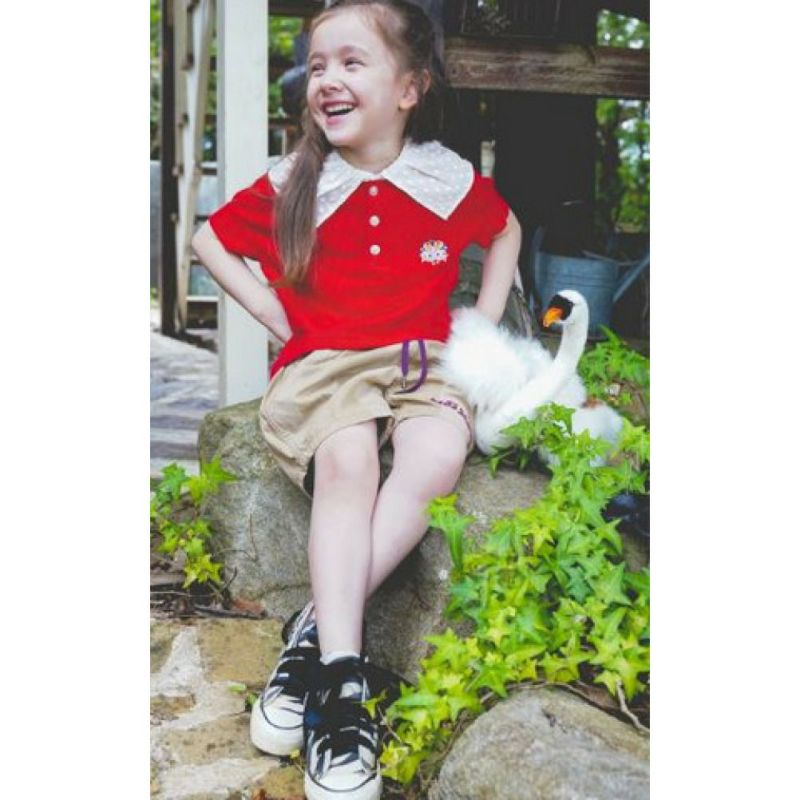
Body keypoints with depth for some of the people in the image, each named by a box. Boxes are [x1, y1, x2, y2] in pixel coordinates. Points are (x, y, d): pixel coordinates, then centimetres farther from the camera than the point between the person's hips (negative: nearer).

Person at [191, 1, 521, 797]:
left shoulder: (450, 178, 3)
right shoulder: (292, 184, 1)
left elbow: (505, 230, 23)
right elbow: (208, 240, 14)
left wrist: (482, 326, 13)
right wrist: (276, 316, 4)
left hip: (421, 363, 2)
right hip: (322, 364, -1)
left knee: (437, 456, -31)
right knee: (346, 460, -33)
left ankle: (315, 634, -23)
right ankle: (340, 679, -32)